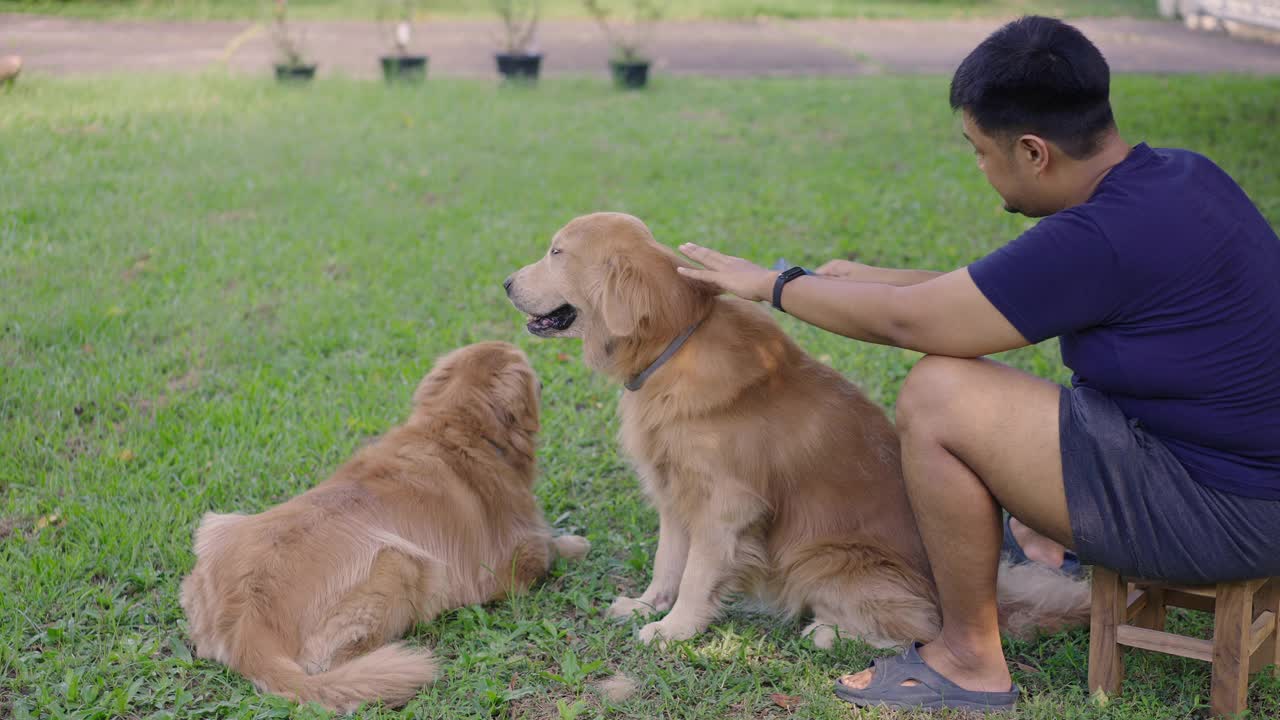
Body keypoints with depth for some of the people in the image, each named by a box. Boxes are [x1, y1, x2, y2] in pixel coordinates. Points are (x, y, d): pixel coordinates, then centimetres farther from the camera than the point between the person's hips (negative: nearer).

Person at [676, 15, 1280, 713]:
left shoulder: (1106, 236, -26)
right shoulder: (1177, 175, 3)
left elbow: (904, 319, -17)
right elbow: (1004, 285, 16)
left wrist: (773, 284, -2)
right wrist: (870, 276, 16)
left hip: (1219, 512, -10)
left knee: (937, 396, -17)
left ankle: (970, 659, -1)